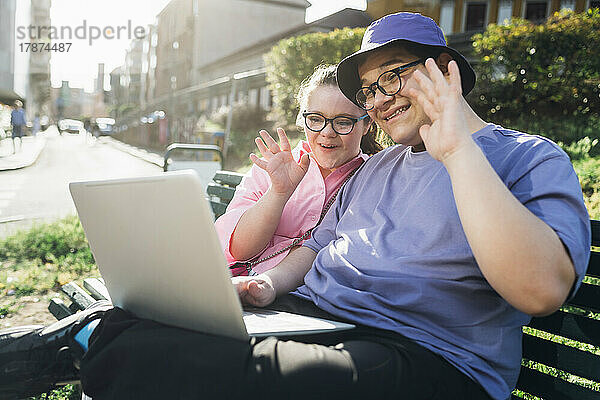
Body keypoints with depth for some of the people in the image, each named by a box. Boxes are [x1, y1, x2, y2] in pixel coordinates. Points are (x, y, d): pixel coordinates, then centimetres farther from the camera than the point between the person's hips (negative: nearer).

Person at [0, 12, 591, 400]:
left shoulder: (531, 159, 3)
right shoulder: (376, 167, 24)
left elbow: (542, 290, -16)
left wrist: (458, 148, -17)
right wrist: (270, 282, 0)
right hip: (304, 313, 7)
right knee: (123, 330, -14)